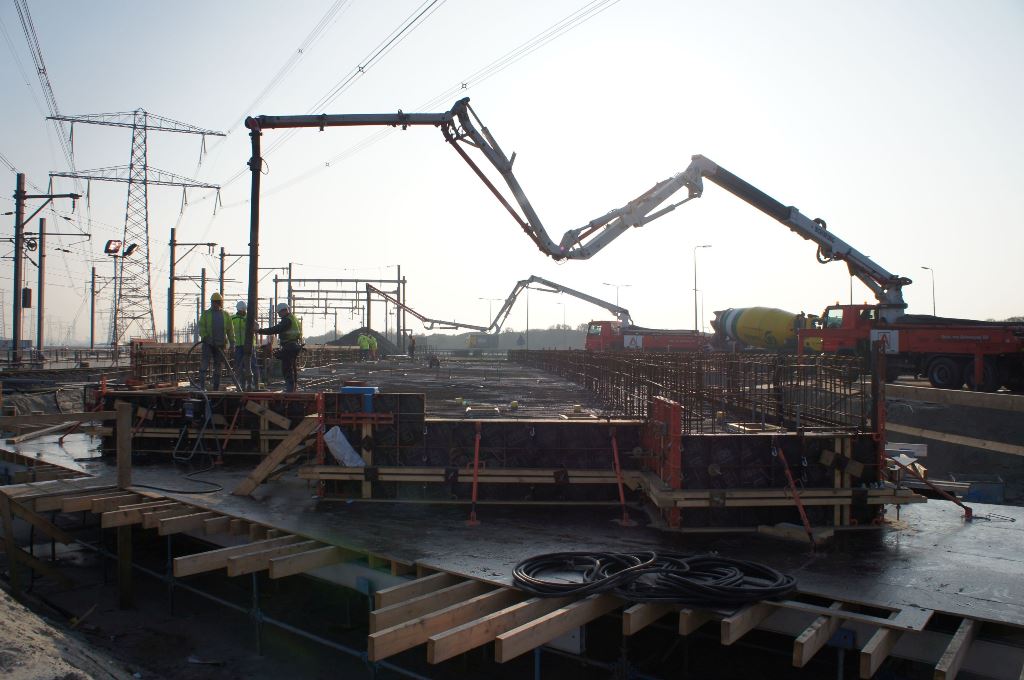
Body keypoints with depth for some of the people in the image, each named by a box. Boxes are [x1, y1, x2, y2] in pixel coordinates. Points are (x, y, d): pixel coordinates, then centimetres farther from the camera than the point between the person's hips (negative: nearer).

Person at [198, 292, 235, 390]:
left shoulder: (226, 315, 12)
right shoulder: (205, 314, 8)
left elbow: (230, 330, 11)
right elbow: (201, 327, 0)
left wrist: (232, 343, 3)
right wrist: (205, 337, -17)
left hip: (220, 344, 2)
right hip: (208, 343, -2)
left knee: (218, 366, 6)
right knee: (204, 364, -13)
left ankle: (216, 388, 11)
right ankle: (202, 386, -15)